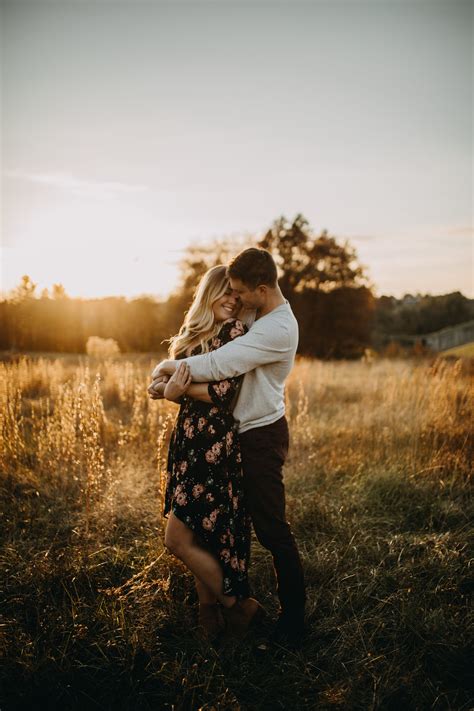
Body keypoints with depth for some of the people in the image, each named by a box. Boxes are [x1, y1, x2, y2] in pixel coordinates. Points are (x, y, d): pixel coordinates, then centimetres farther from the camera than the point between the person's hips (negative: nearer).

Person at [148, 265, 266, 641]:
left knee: (179, 538, -5)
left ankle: (240, 606, 12)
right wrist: (167, 389, -7)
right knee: (197, 536, 13)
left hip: (215, 444, -7)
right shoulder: (193, 333, 15)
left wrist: (179, 389, -13)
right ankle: (209, 610, 29)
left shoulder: (235, 330, -8)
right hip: (190, 441, 7)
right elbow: (189, 388, 13)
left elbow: (225, 393, -17)